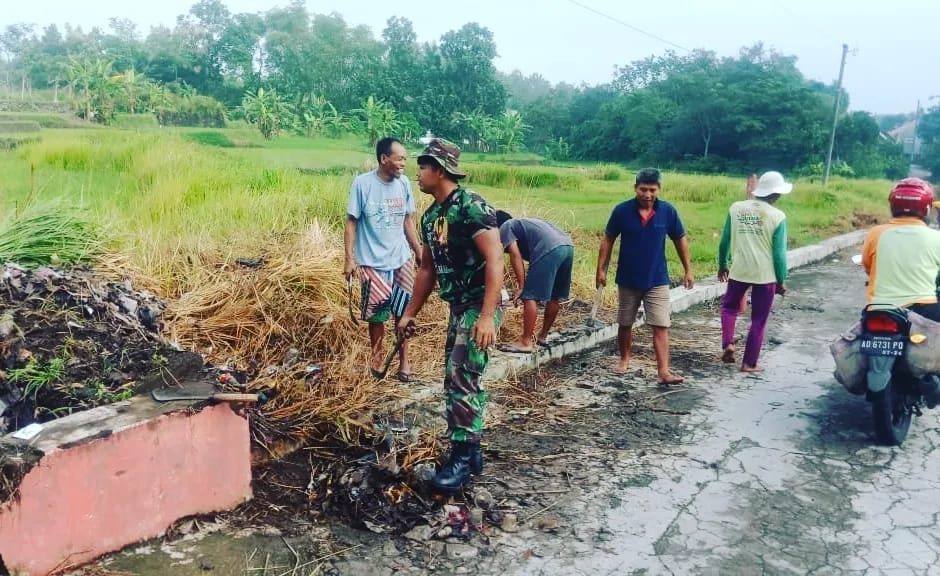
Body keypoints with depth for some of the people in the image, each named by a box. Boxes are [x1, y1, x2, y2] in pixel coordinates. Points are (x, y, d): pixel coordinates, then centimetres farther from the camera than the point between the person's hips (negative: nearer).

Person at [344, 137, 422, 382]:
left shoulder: (404, 183, -1)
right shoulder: (362, 183, -12)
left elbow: (408, 221, 9)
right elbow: (351, 222, -7)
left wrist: (419, 253, 10)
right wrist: (349, 258, -12)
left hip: (401, 260, 3)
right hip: (372, 262, -3)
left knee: (405, 311, 5)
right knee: (376, 315, 8)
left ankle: (404, 362, 19)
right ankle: (378, 359, 28)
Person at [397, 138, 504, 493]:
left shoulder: (471, 206, -17)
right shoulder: (430, 216, 10)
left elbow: (495, 260, -24)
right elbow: (427, 269, 19)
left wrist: (486, 317, -31)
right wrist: (410, 314, 20)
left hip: (481, 304, -9)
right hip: (459, 306, 9)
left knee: (461, 378, -10)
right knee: (460, 379, 13)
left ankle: (462, 457, 1)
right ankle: (472, 451, 25)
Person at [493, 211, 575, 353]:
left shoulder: (505, 228, 14)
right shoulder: (524, 223, 38)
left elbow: (515, 256, -1)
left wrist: (521, 286, 0)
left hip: (549, 250, -9)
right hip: (568, 246, 9)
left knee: (530, 297, -2)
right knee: (554, 296, 19)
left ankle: (526, 342, 0)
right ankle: (543, 335, 32)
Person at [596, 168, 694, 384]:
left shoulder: (668, 211, -8)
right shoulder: (622, 210, -10)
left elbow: (680, 240, 5)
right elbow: (608, 240, -1)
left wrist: (688, 270, 5)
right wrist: (601, 269, -3)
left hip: (657, 280, 0)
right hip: (628, 279, 1)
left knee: (661, 326, -7)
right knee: (625, 324, 15)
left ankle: (664, 372, -7)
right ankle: (624, 360, 35)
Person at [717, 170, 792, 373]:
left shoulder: (736, 208, -1)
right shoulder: (778, 217, -8)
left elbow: (725, 241, 5)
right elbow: (779, 253, -7)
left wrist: (723, 265, 19)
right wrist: (781, 281, 5)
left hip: (738, 271, 2)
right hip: (765, 275, -2)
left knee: (729, 306, 25)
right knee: (759, 320, 10)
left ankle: (728, 344, 5)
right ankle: (749, 363, 14)